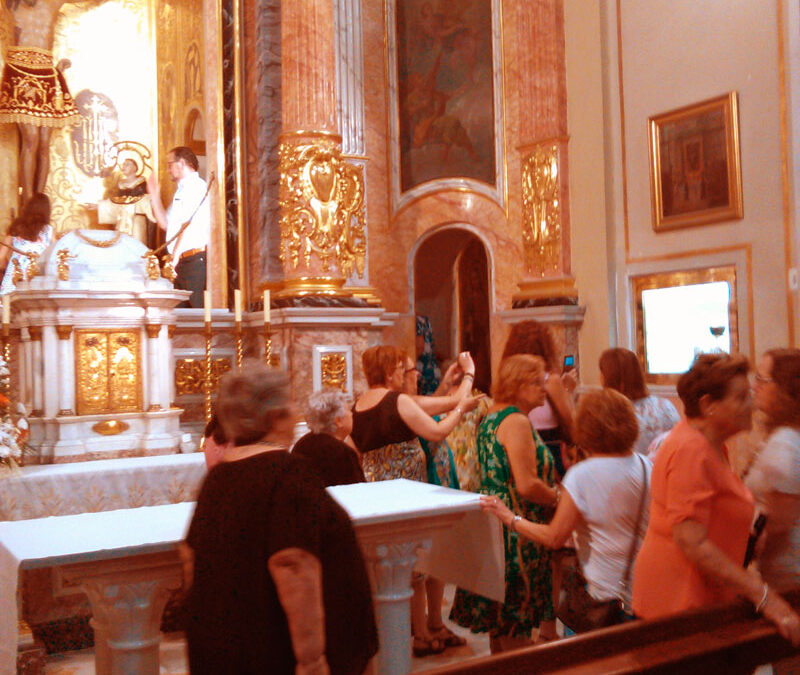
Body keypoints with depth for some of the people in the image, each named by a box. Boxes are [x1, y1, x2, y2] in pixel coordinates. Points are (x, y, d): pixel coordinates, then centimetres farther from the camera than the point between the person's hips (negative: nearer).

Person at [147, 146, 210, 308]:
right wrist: (155, 195, 25)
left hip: (195, 259, -9)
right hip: (181, 262, 9)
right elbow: (165, 223, 29)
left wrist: (174, 257, -18)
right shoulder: (182, 190, 24)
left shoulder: (196, 185, -6)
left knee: (201, 309, -13)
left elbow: (189, 226, -15)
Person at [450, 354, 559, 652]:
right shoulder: (516, 421, -18)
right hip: (514, 527, -10)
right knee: (516, 621, 1)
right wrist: (557, 497, -7)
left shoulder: (492, 416, 13)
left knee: (499, 614, 20)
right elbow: (526, 485, -25)